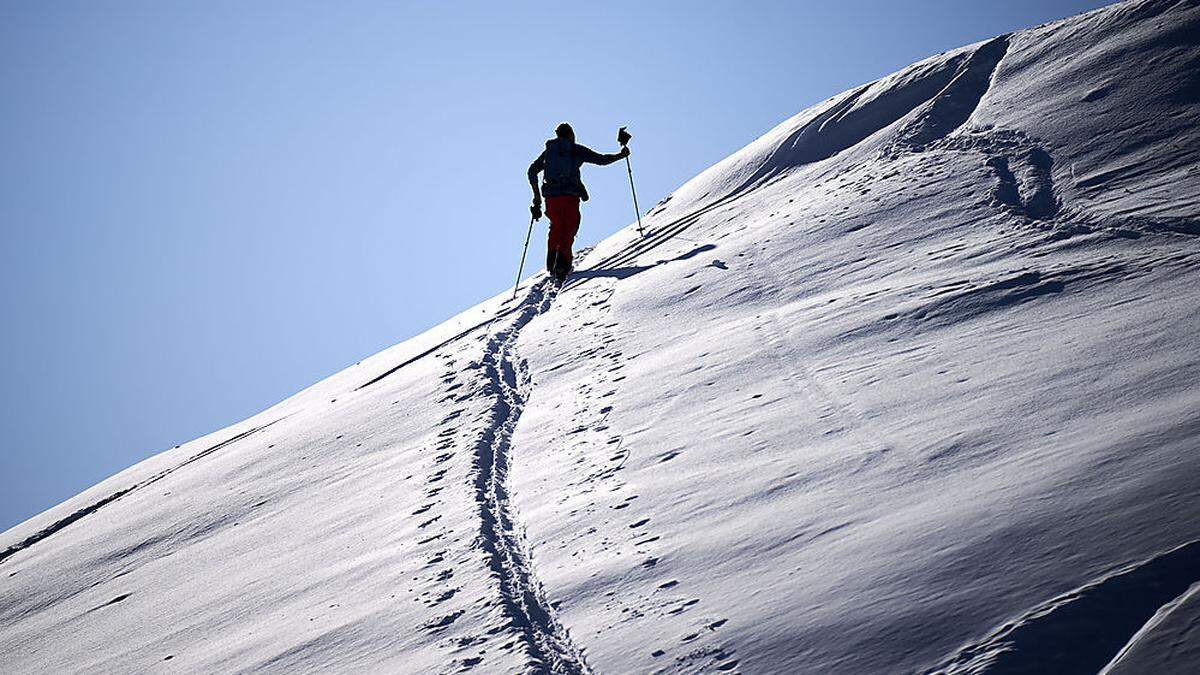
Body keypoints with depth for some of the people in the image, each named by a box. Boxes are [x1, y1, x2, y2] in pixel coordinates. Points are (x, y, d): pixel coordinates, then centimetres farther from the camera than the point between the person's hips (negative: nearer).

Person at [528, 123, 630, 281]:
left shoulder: (549, 150, 16)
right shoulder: (576, 150, 6)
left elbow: (532, 171, 14)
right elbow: (602, 160, 5)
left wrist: (537, 195, 20)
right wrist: (620, 155, 21)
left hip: (550, 196, 4)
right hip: (570, 196, -4)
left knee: (556, 227, 25)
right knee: (568, 231, 0)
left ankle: (551, 262, 17)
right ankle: (562, 264, -19)